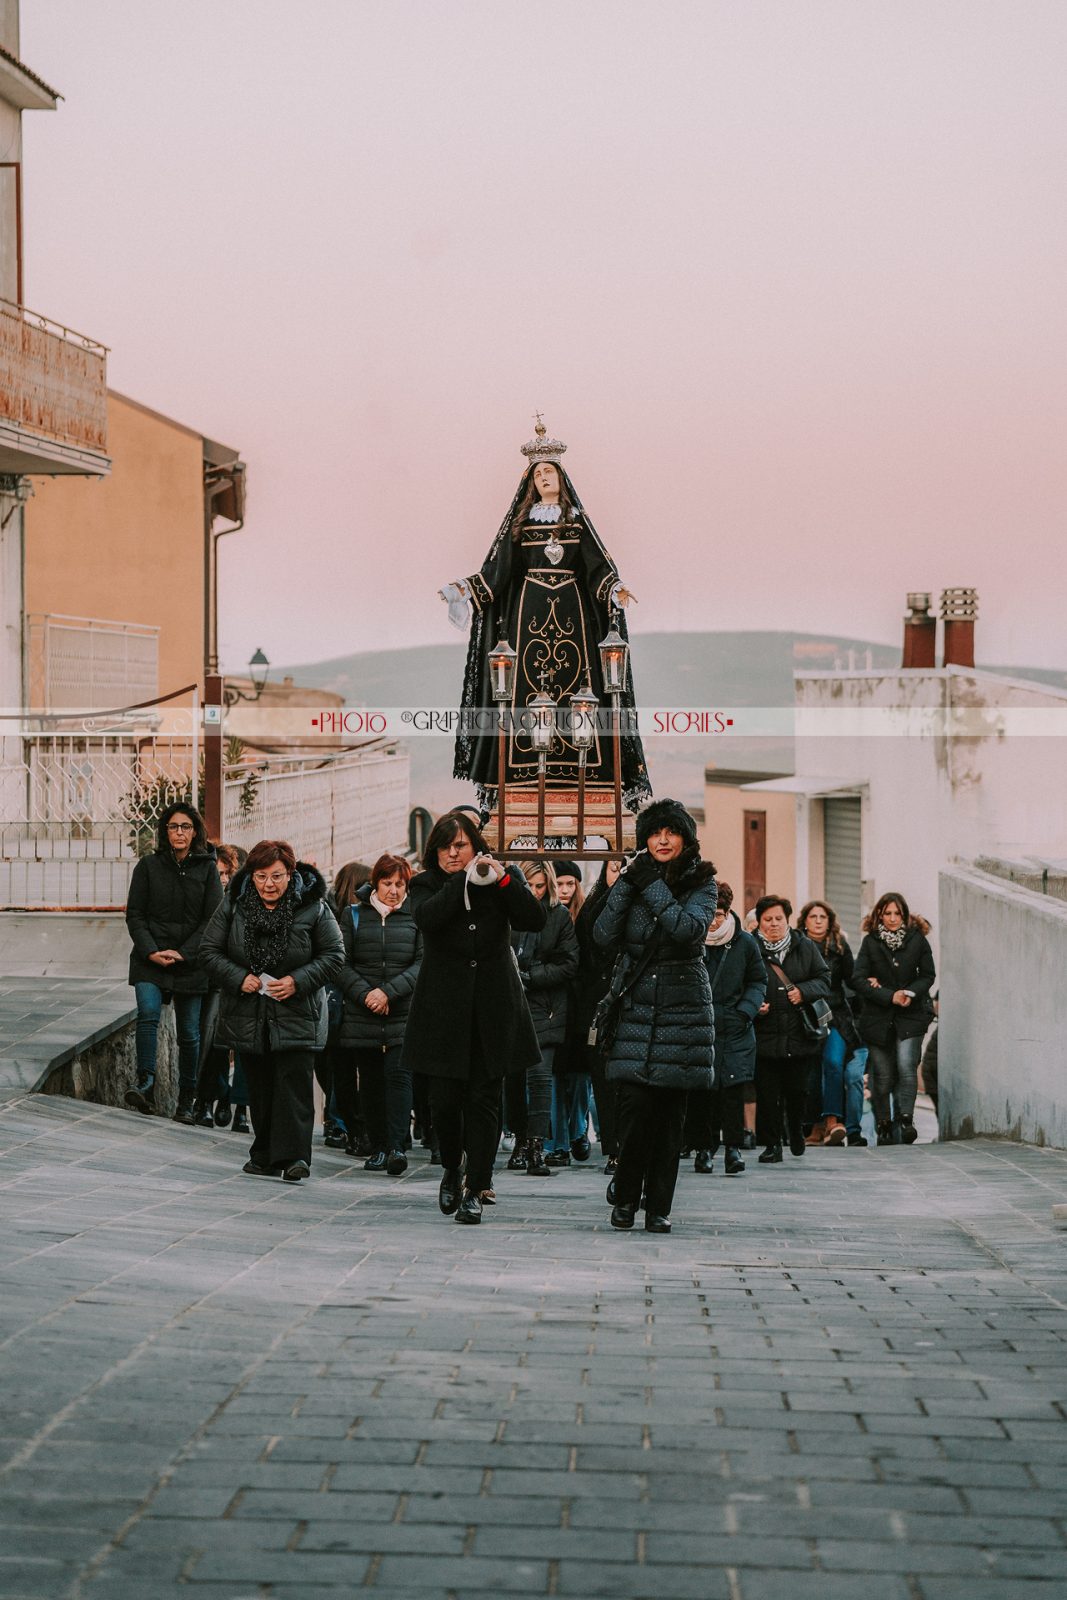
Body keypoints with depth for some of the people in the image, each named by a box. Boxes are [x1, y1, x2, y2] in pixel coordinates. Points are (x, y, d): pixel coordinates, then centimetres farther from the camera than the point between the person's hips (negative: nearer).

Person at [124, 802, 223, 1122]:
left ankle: (186, 1102, 13)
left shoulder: (207, 868, 4)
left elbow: (213, 919, -1)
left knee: (189, 1033, 3)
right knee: (148, 1015, -23)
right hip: (150, 960, 0)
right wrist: (150, 951, -11)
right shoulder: (148, 866, 5)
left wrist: (183, 953, -11)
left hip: (191, 963, 0)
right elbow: (135, 914, 3)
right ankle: (146, 1086, -23)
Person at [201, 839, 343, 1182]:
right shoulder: (233, 905, -1)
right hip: (248, 1015, 3)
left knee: (294, 1084, -10)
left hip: (296, 1015, -3)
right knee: (259, 1087, 9)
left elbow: (333, 956, -2)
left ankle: (293, 1155, -12)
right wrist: (239, 978, -12)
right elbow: (210, 951, 4)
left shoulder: (313, 907, -7)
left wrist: (298, 981, -15)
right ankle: (265, 1157, 18)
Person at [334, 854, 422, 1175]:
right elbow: (341, 964, 3)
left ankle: (397, 1146, -18)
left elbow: (423, 964, -4)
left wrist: (389, 991, -14)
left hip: (403, 1016, -2)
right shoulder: (354, 915, 9)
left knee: (398, 1076, -13)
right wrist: (364, 994, -11)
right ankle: (378, 1148, 13)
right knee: (370, 1082, 5)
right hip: (361, 1015, 2)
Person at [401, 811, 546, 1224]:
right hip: (443, 1007, -1)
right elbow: (426, 918, -16)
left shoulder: (502, 880, 9)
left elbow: (534, 920, -6)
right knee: (444, 1097, -1)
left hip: (494, 1007, 1)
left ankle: (475, 1188, 5)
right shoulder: (426, 884, 6)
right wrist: (464, 881, -14)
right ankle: (451, 1168, 26)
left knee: (484, 1099, 0)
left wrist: (502, 880, -14)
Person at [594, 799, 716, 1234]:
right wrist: (626, 884, -10)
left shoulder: (701, 882, 2)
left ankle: (658, 1205, 10)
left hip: (682, 1008, -1)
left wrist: (652, 886, -15)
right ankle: (626, 1196, 11)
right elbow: (604, 936, -4)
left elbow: (690, 929, -17)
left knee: (669, 1111, 1)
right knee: (635, 1104, -8)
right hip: (636, 1007, 1)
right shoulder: (636, 878, 8)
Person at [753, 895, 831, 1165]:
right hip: (764, 1038, -2)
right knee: (767, 1094, -1)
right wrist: (754, 1006, -16)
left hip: (799, 1035, 2)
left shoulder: (805, 947, 8)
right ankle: (772, 1144, 9)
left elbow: (824, 980, 10)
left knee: (797, 1091, 10)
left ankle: (795, 1130, 37)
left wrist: (804, 991, -9)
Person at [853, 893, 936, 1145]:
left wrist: (910, 993, -12)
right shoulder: (870, 942, 1)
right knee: (883, 1076, 3)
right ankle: (884, 1126, 13)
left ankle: (905, 1119, -15)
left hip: (910, 1016, -1)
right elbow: (859, 979, -5)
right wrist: (890, 996, -14)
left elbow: (928, 975, 7)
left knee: (906, 1067, -19)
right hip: (878, 1018, 1)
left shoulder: (917, 940, 2)